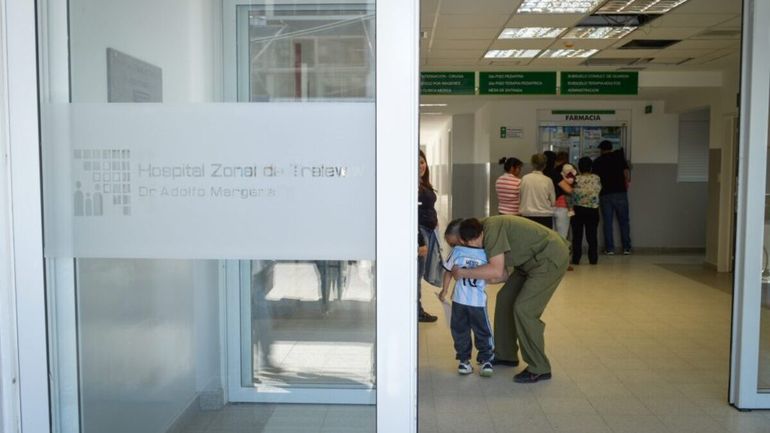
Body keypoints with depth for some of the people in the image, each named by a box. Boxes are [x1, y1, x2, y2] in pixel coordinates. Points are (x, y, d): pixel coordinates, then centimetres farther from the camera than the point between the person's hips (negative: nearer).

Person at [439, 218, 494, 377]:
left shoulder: (457, 251, -5)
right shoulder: (486, 255, -7)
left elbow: (448, 272, 4)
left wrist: (444, 290, 16)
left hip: (459, 300, 1)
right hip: (479, 301, -1)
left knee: (460, 331, 14)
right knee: (482, 332, 14)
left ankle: (464, 360, 19)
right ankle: (485, 360, 19)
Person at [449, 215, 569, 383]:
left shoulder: (492, 228, -22)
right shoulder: (487, 232, 7)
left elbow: (496, 271, -30)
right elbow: (502, 275, 6)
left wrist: (463, 273, -21)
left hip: (551, 259, -10)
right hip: (533, 260, 10)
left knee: (524, 309, -12)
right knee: (505, 298, 12)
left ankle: (539, 369, 1)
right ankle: (505, 355, 25)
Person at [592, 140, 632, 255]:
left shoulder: (597, 161, 7)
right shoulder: (619, 156, 4)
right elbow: (627, 172, -2)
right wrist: (626, 186, 11)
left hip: (605, 194, 1)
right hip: (620, 193, 0)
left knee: (607, 223, 4)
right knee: (624, 221, 7)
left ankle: (609, 248, 3)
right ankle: (626, 248, 7)